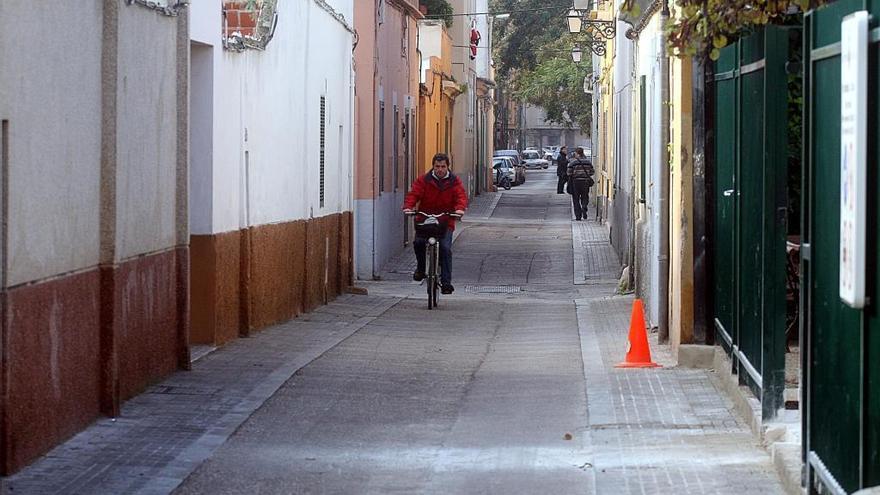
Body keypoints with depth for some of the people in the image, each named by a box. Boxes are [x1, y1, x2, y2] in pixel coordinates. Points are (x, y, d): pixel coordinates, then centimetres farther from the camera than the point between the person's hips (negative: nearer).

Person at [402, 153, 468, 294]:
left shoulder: (454, 182, 4)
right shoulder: (424, 180, 3)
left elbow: (461, 196, -9)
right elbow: (413, 194, -7)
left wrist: (460, 208, -31)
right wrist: (408, 206, -27)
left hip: (445, 222, -1)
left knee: (445, 248, -16)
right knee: (418, 242, -22)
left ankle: (446, 282, -9)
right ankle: (421, 267, 8)